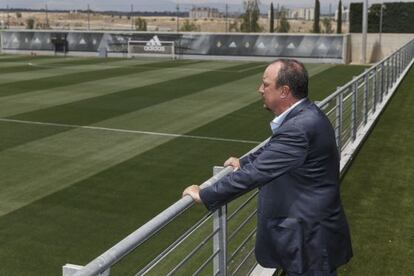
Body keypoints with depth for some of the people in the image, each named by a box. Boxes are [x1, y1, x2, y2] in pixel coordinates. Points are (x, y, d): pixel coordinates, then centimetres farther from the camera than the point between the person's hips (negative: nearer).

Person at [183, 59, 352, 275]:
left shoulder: (300, 127, -28)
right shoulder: (304, 115, 4)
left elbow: (256, 172, -27)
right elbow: (273, 149, 23)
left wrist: (205, 196, -19)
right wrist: (244, 161, 14)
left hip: (311, 238, -9)